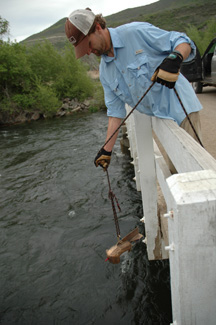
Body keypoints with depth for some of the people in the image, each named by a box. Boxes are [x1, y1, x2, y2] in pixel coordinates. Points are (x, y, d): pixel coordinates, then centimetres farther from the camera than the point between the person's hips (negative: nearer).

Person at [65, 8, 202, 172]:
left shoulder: (136, 32, -12)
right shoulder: (105, 72, 7)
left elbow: (183, 42, -9)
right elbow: (115, 111, 8)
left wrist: (175, 58, -33)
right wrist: (107, 150, 4)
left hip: (181, 107, -5)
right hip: (159, 118, 6)